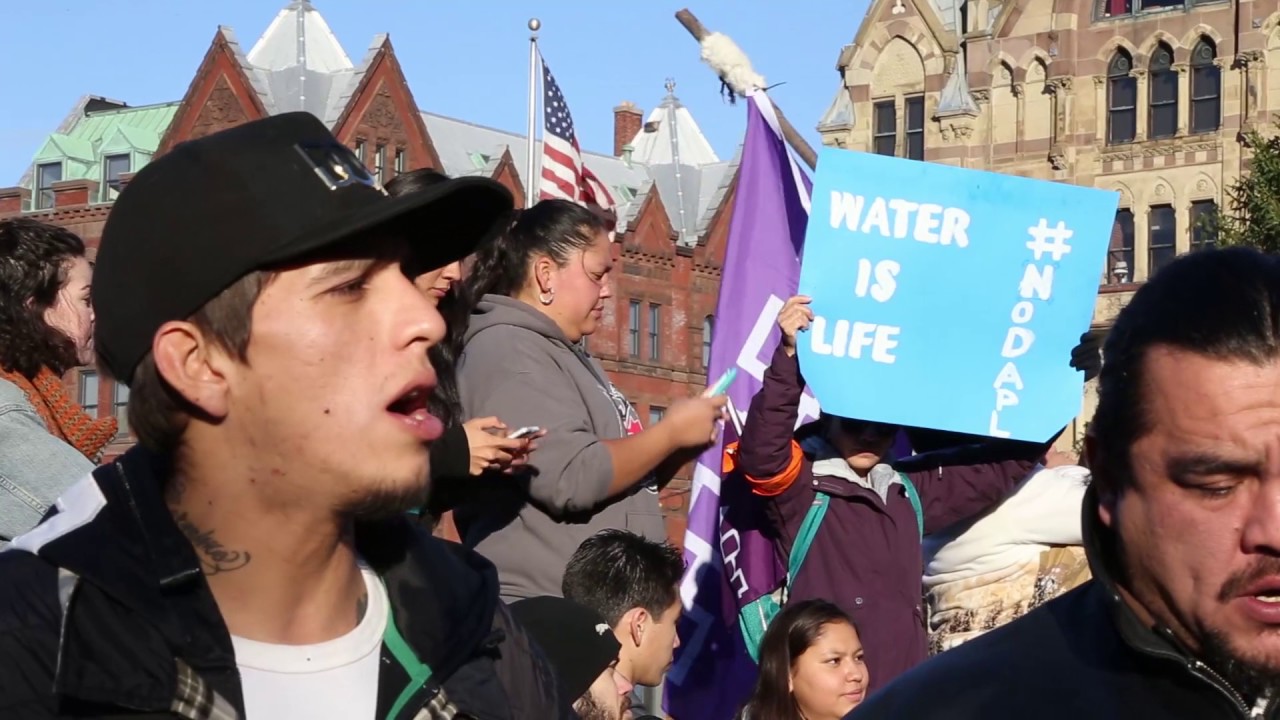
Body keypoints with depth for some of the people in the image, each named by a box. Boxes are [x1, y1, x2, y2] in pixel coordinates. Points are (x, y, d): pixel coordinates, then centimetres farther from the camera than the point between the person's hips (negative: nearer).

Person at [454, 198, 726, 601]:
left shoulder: (566, 354, 19)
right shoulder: (506, 351, -13)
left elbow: (625, 481, 25)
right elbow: (573, 478, -24)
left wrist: (679, 448, 6)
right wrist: (672, 431, -11)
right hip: (543, 613, -10)